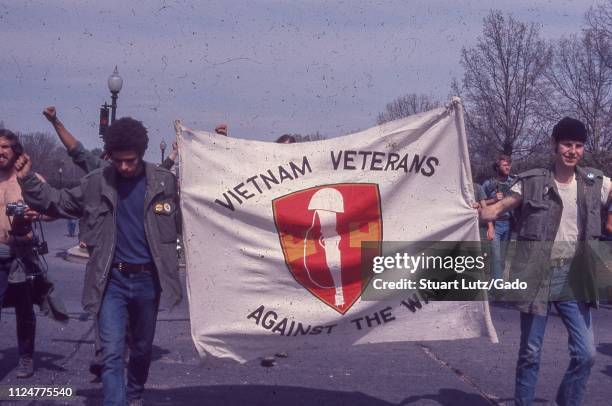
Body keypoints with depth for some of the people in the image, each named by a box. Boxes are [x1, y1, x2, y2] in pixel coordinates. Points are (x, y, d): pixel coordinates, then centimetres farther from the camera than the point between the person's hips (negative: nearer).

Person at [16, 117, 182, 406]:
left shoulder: (165, 182, -3)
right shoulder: (96, 183, -1)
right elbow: (57, 202, 6)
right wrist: (27, 181, -7)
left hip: (148, 279, 1)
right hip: (111, 280, -1)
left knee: (142, 349, 17)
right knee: (112, 353, -8)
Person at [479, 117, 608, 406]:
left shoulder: (595, 183, 4)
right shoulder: (532, 182, -4)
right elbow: (497, 209, -4)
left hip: (574, 278, 3)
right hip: (537, 277, -3)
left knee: (585, 352, 1)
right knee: (530, 352, 6)